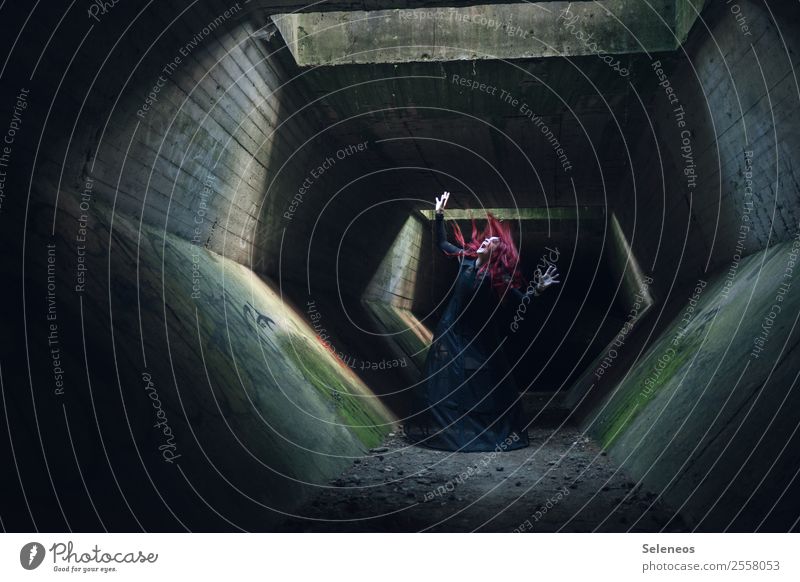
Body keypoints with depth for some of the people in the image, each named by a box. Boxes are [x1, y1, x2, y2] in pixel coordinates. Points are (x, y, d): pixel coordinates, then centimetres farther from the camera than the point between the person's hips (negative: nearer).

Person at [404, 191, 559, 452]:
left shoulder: (498, 275, -13)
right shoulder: (466, 258, -3)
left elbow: (521, 300, -15)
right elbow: (442, 243, 10)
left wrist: (538, 288, -30)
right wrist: (439, 214, 5)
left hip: (479, 335, -3)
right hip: (452, 329, 3)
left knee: (482, 381, 3)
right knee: (445, 379, 7)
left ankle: (495, 431, 18)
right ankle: (443, 428, 21)